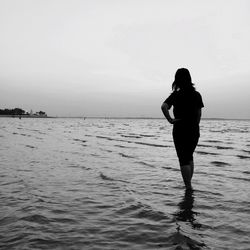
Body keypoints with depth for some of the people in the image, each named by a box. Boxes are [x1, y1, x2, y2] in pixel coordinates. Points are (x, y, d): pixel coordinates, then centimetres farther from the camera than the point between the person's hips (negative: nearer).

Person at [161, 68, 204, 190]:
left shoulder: (176, 95, -9)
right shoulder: (197, 95, 4)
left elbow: (164, 106, -26)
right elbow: (199, 114, 8)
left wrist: (170, 119, -16)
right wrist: (195, 126, 15)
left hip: (180, 131, -5)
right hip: (194, 131, 5)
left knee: (184, 160, 3)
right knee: (189, 157, 22)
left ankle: (188, 187, 6)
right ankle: (189, 185, 26)